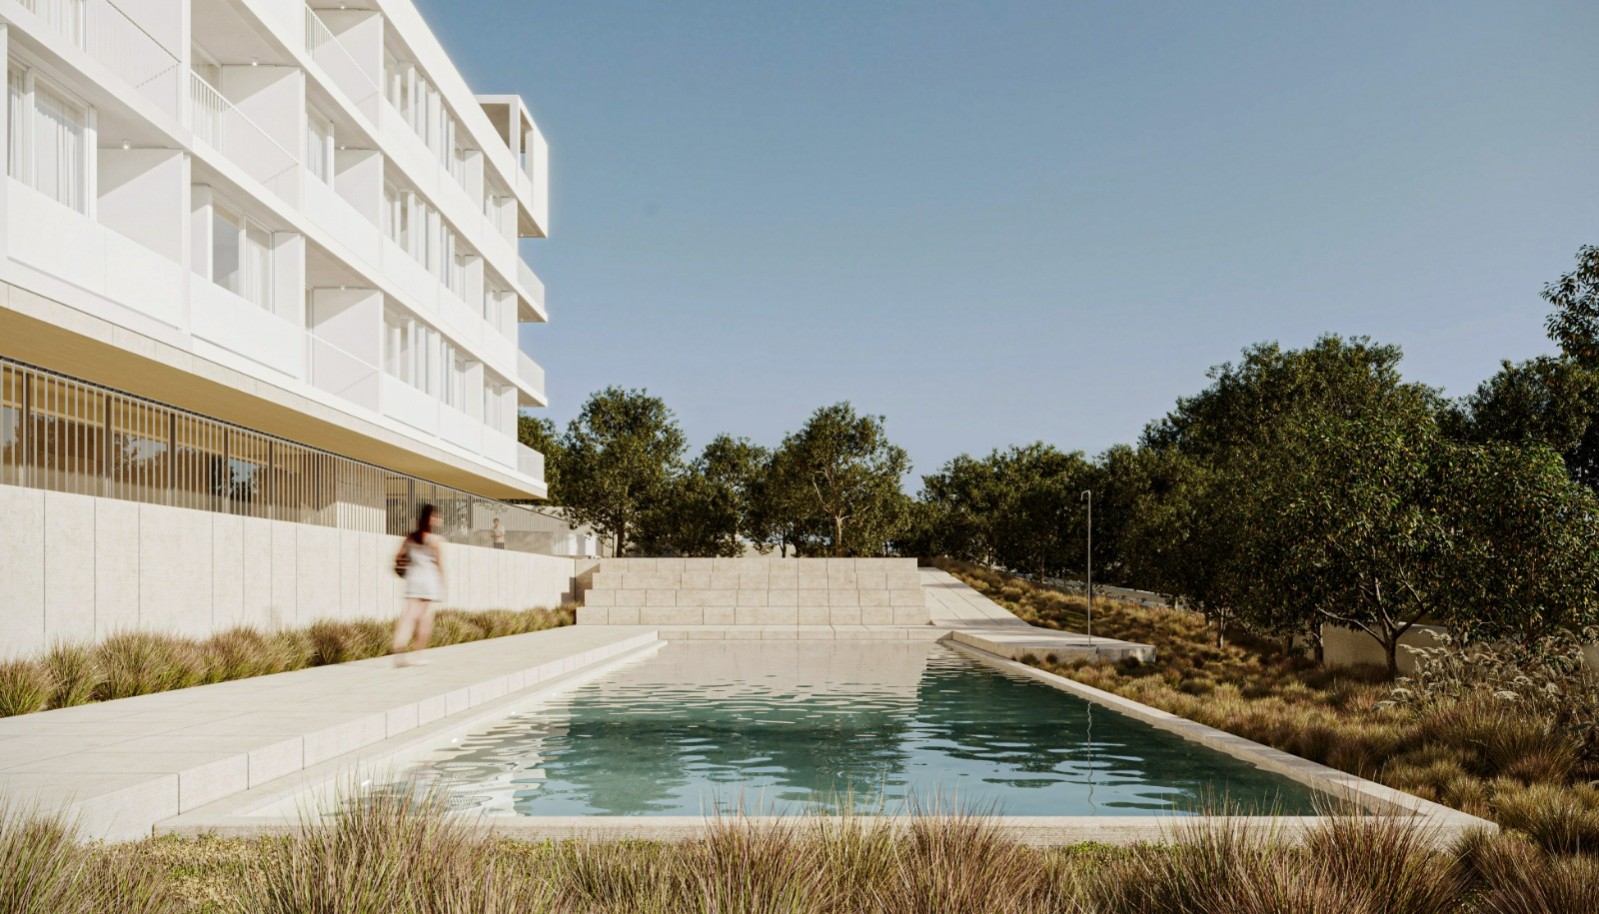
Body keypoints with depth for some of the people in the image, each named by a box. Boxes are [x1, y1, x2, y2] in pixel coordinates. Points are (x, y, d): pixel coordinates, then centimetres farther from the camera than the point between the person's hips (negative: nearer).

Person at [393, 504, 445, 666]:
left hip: (413, 578, 4)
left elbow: (398, 557, 8)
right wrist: (442, 586, 2)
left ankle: (399, 653, -14)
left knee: (409, 615, -1)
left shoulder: (410, 537, 7)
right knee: (426, 618, 3)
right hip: (431, 580, -4)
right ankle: (415, 654, 6)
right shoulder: (436, 540, -6)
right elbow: (440, 565, -5)